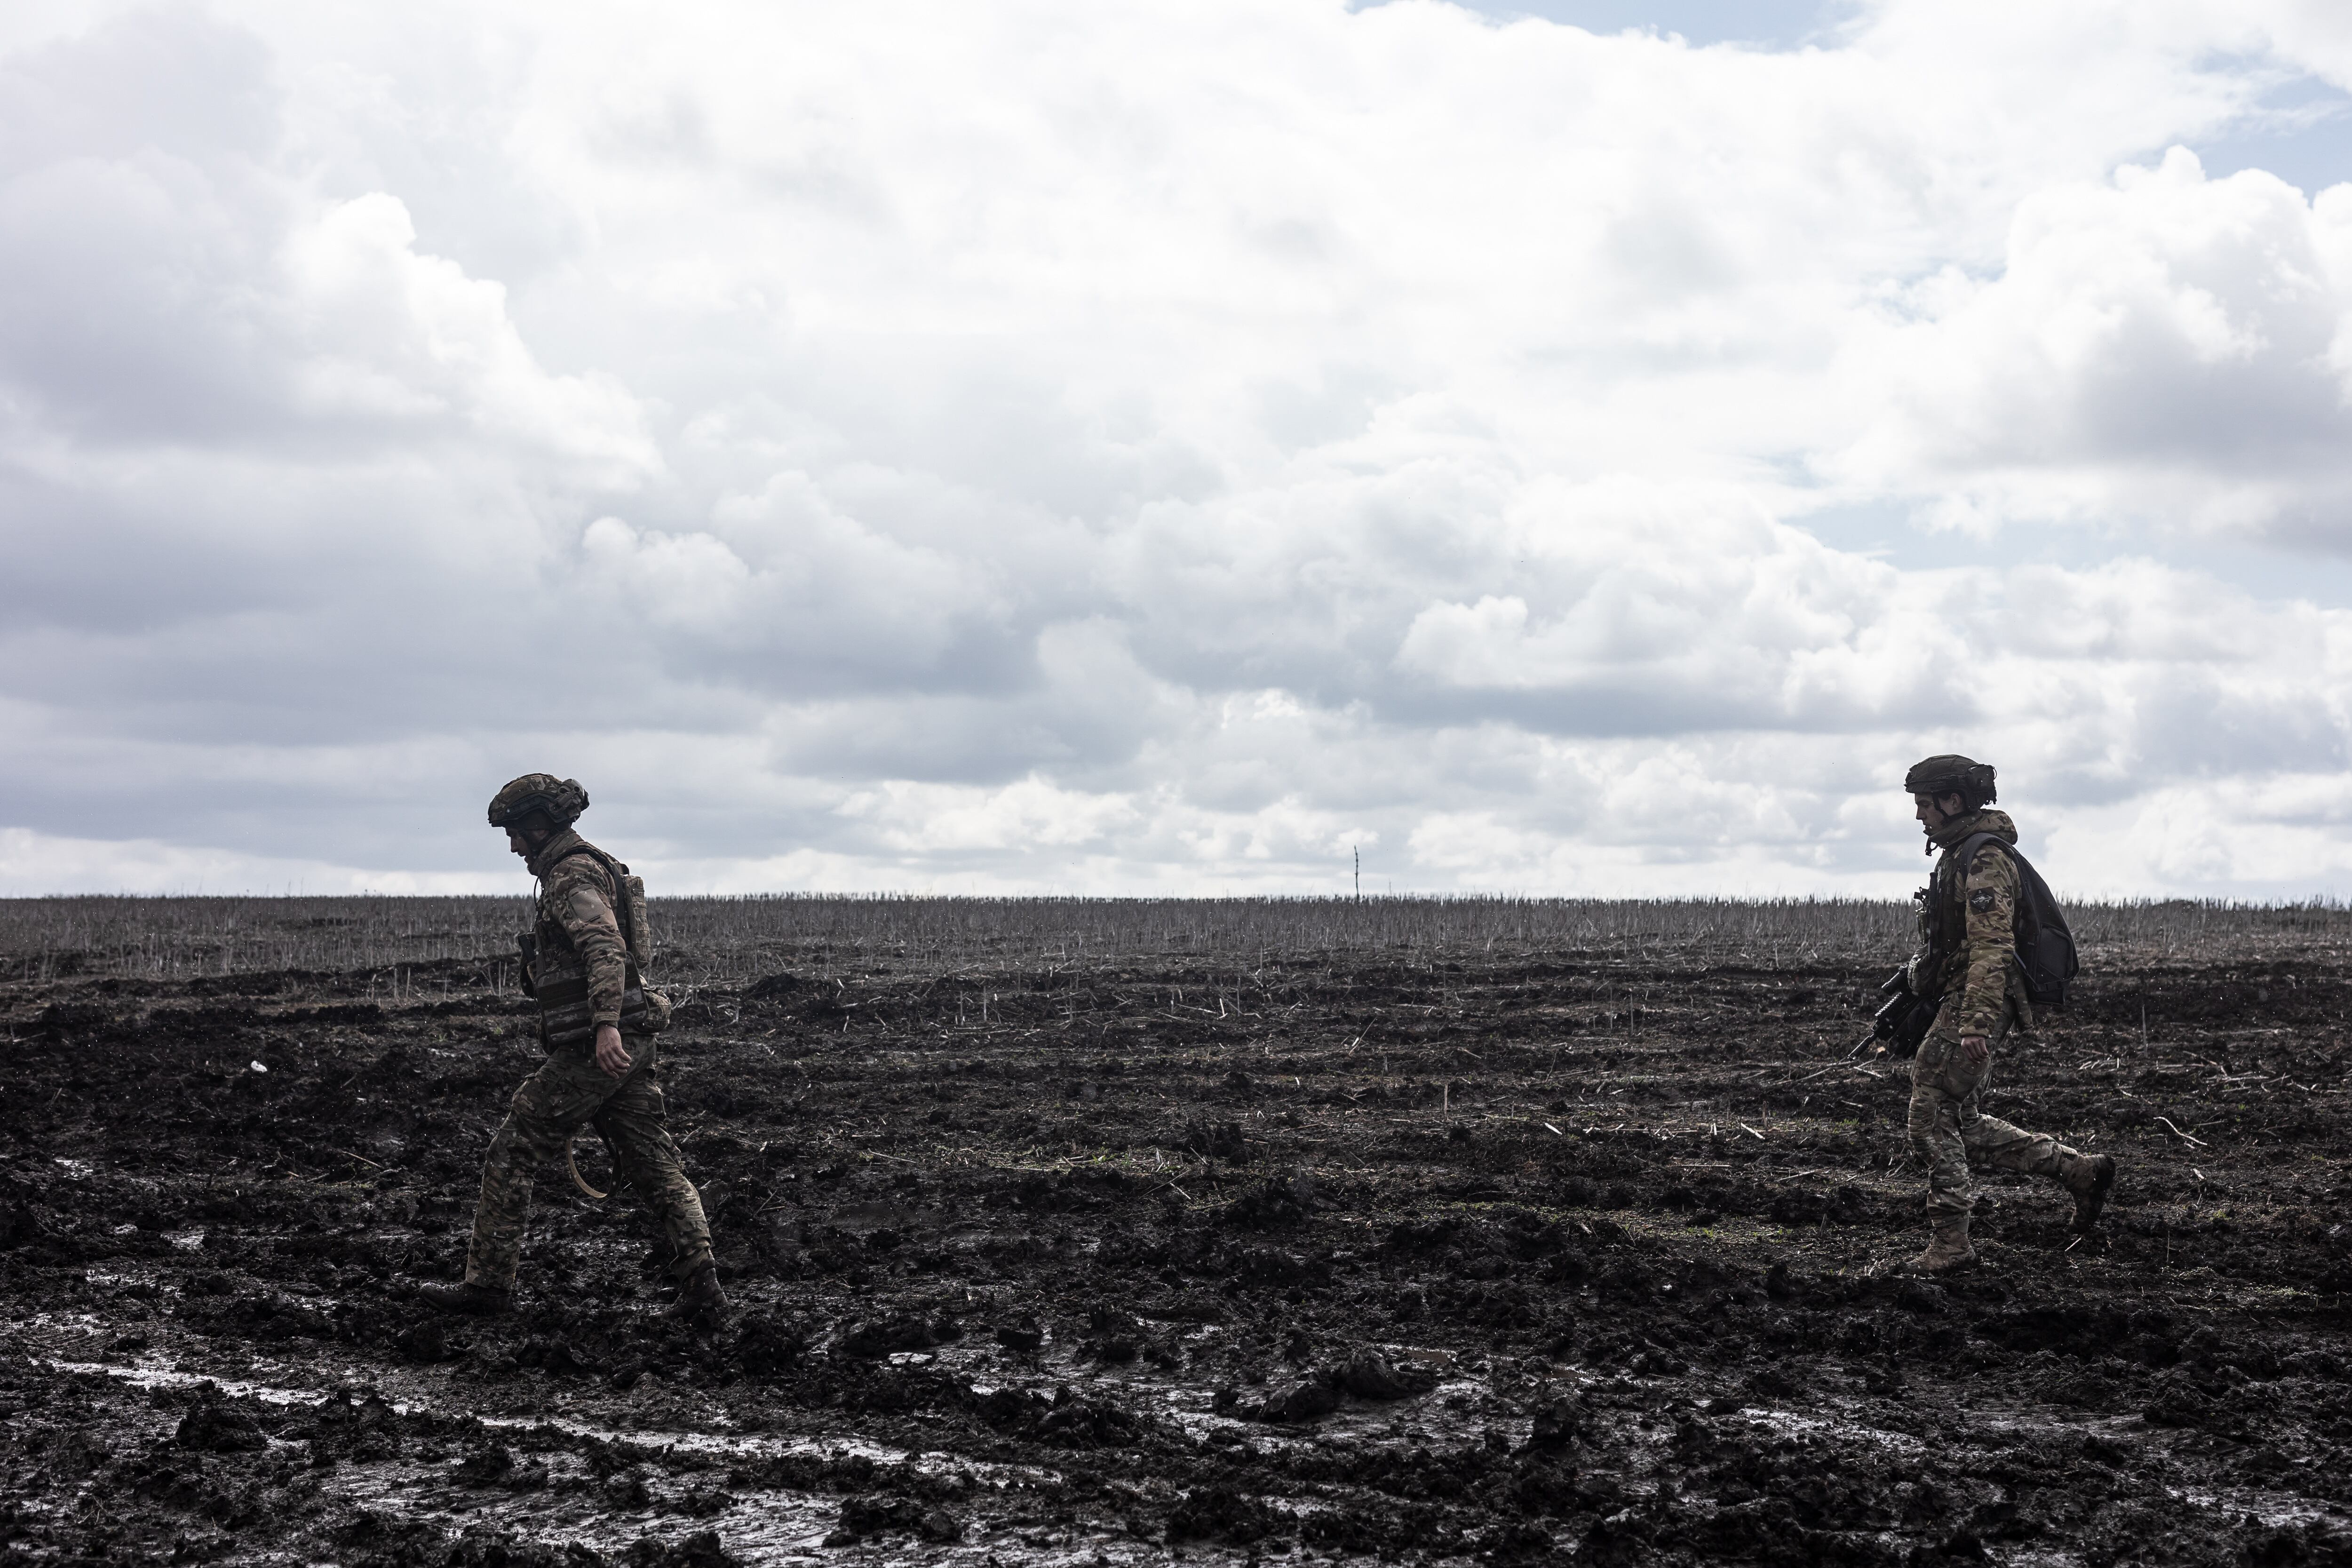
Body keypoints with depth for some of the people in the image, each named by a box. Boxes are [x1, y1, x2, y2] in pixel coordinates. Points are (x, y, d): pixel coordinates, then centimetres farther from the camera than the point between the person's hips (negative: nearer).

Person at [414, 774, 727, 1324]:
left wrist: (606, 1026, -37)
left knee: (512, 1155, 1)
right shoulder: (601, 870, 22)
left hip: (593, 1049, -10)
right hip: (631, 1045, 10)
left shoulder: (572, 876, -10)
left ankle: (488, 1283, 7)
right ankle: (702, 1284, -5)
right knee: (656, 1165, 5)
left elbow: (606, 948, -26)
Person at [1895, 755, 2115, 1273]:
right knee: (1964, 1125, 12)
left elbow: (1993, 948, -24)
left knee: (1932, 1117, -8)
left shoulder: (1984, 860, -15)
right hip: (1959, 1005, 10)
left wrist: (1976, 1024, -30)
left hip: (1973, 1006, -10)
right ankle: (2081, 1171, 17)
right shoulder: (1959, 855, 18)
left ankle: (1950, 1240, -3)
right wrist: (1913, 978, 29)